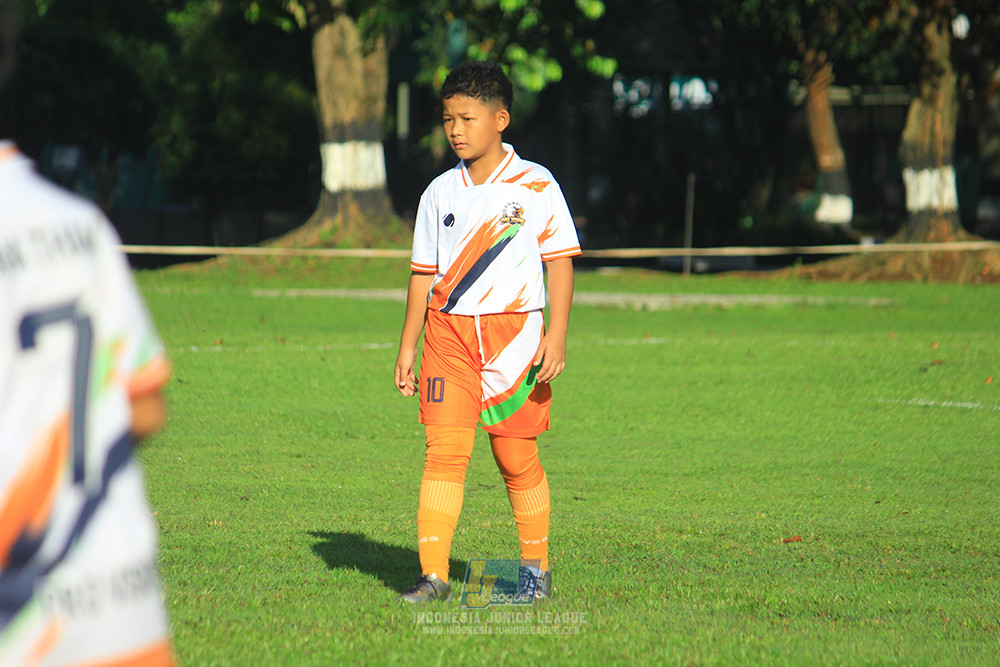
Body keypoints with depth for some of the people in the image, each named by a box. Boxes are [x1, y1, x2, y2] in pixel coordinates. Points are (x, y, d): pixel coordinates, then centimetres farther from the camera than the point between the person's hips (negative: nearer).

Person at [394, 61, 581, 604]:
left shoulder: (535, 186, 0)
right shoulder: (440, 192, 10)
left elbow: (560, 261, -1)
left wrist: (556, 336, -10)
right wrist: (407, 347, 12)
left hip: (514, 331, -2)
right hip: (448, 333, 2)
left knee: (516, 457, 2)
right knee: (444, 450, -9)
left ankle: (535, 567, 19)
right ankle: (433, 575, -13)